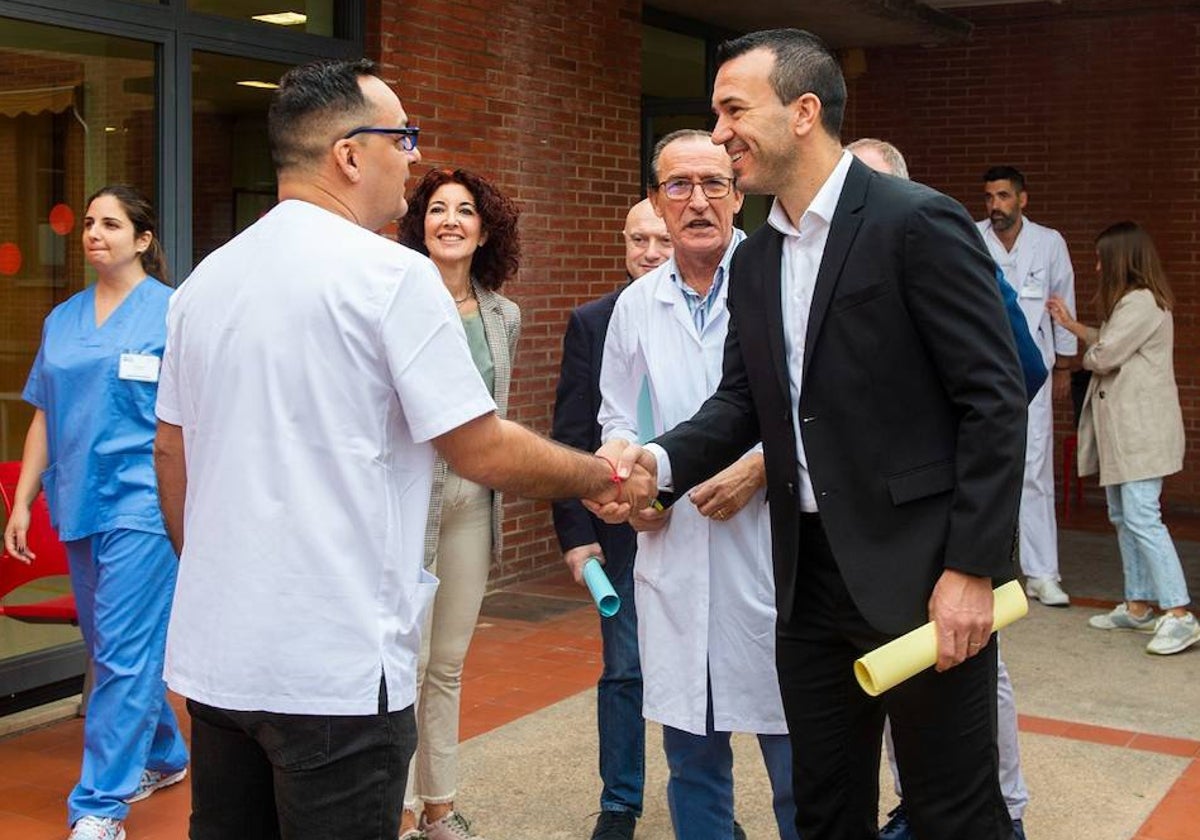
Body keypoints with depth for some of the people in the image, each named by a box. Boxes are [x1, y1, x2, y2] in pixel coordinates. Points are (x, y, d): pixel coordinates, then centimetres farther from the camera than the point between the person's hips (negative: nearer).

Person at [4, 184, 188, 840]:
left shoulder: (172, 311, -4)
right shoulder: (63, 319, 12)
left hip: (141, 501, -6)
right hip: (80, 502, 7)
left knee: (123, 651, -6)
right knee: (110, 645, 15)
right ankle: (165, 756, 33)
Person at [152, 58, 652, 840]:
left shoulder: (205, 279, 8)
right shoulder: (392, 275, -12)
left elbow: (171, 453, 14)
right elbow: (485, 452, -12)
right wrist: (608, 477, 4)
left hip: (214, 650, 7)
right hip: (334, 665, -7)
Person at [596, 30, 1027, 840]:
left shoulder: (919, 223, -12)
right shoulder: (754, 260, 10)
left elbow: (996, 402, -14)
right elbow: (741, 400, 10)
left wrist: (972, 568, -17)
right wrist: (662, 461, -10)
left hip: (922, 572, -7)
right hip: (811, 575, 7)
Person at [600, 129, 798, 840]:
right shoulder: (637, 305, 10)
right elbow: (616, 417, 18)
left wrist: (761, 467, -16)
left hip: (769, 546, -4)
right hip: (672, 551, 4)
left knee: (796, 759, 4)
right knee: (692, 754, 14)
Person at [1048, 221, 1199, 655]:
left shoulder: (1140, 302, -17)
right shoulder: (1130, 301, 17)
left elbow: (1103, 356, -19)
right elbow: (1110, 343, 20)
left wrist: (1086, 355, 3)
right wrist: (1073, 325, 22)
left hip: (1141, 429, -11)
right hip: (1122, 428, 11)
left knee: (1142, 517, -15)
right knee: (1122, 517, 14)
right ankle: (1139, 606, 21)